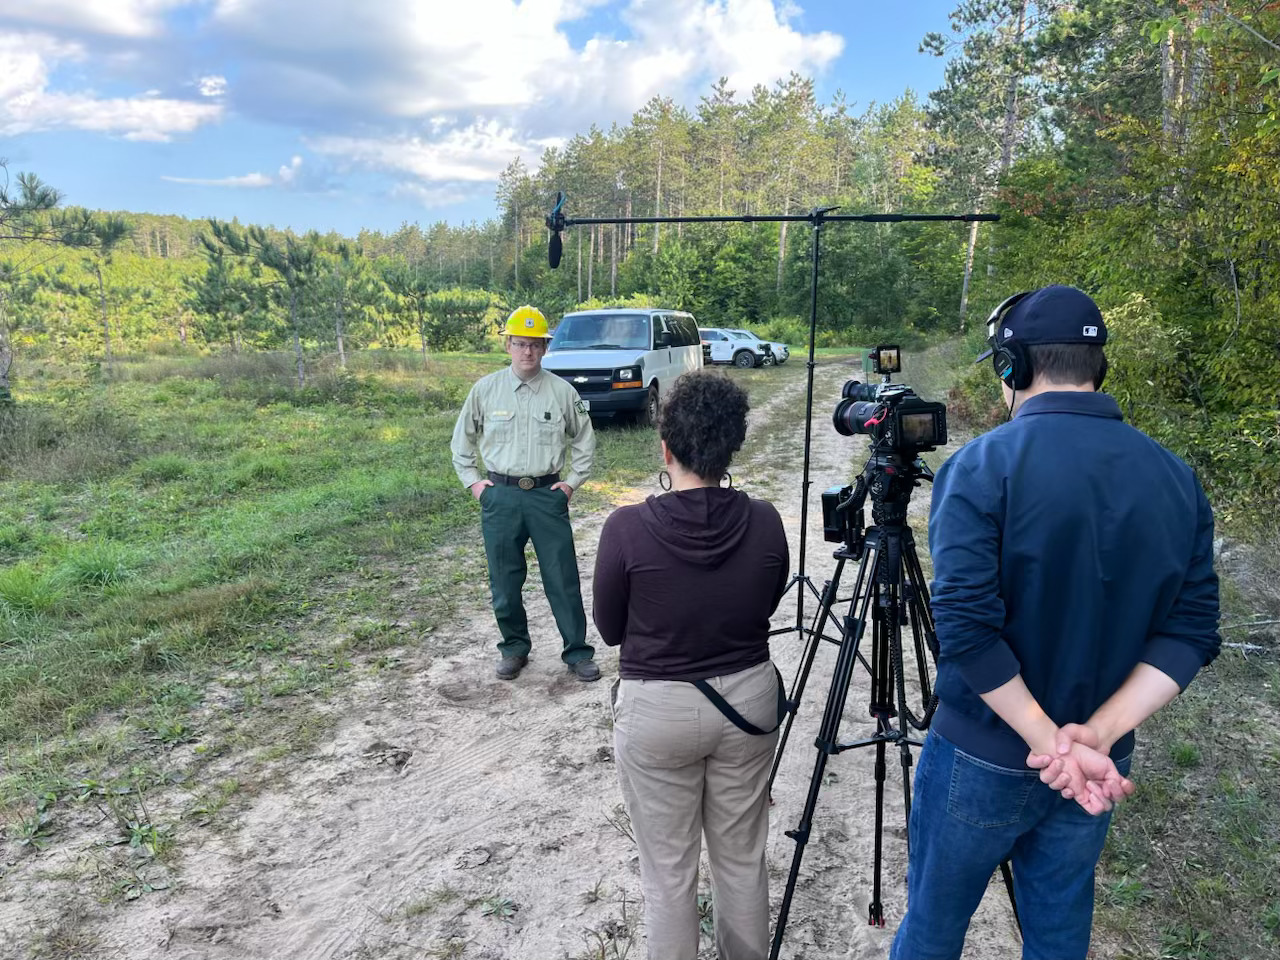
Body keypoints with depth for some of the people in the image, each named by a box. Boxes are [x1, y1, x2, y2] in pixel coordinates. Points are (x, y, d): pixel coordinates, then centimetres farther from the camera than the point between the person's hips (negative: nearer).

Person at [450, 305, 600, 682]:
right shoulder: (485, 389, 2)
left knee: (563, 580, 2)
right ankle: (514, 648, 27)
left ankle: (578, 652, 14)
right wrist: (472, 481, 7)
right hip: (500, 495, 1)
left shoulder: (562, 391, 0)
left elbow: (584, 439, 12)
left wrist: (573, 481, 5)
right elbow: (462, 439, 14)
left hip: (547, 495, -1)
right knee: (505, 580, 10)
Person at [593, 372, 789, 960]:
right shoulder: (765, 522, -11)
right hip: (748, 698, 4)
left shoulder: (627, 527, -20)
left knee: (668, 872, 14)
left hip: (657, 711, -3)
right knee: (742, 859, 22)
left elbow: (610, 630, -5)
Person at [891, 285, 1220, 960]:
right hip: (1099, 770, 5)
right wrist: (1097, 735, -11)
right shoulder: (1176, 478, -1)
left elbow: (965, 626, -25)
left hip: (981, 761, -5)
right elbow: (1190, 631, -4)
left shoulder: (983, 466, -18)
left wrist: (1053, 743, -17)